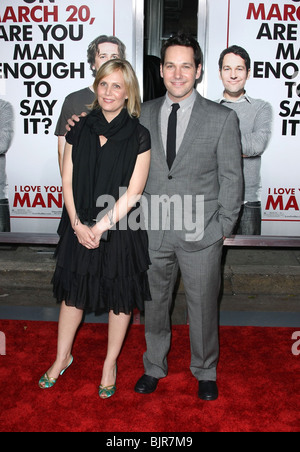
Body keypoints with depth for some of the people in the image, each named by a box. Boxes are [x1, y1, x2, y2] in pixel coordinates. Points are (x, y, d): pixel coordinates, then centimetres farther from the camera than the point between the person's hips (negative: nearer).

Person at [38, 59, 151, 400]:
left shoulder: (138, 136, -7)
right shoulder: (80, 129, 2)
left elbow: (132, 193, -11)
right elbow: (68, 182, 2)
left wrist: (100, 227, -14)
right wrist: (78, 224, -9)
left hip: (120, 230, -3)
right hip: (80, 228, 3)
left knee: (120, 298, 10)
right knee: (72, 292, 16)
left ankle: (110, 364, 32)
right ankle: (62, 357, 38)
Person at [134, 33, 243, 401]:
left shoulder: (222, 118, -3)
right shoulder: (144, 114, 5)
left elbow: (231, 177, 0)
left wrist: (224, 227, -3)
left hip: (201, 233, -2)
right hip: (153, 232, 3)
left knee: (203, 306, 11)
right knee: (154, 303, 16)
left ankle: (205, 372, 36)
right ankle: (154, 367, 39)